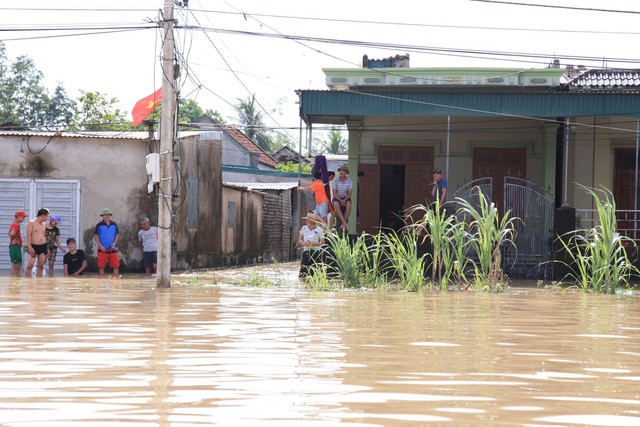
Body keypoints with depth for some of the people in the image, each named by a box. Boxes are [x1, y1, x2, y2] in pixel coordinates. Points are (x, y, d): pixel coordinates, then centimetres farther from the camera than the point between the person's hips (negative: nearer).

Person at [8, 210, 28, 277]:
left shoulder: (16, 224, 15)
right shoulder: (15, 224, -17)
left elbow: (10, 233, 28)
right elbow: (12, 234, -35)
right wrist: (16, 239, -16)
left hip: (18, 247, 10)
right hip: (15, 247, -10)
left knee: (19, 265, 14)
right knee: (14, 265, -7)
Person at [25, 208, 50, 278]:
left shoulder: (43, 224, 15)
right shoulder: (31, 223, -5)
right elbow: (28, 235, -12)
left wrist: (47, 248, 17)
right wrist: (30, 247, -21)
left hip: (43, 247, 6)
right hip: (34, 247, -6)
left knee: (41, 266, 5)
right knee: (30, 265, -12)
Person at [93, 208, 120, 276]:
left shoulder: (114, 225, 8)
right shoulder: (99, 225, -1)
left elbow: (117, 234, 14)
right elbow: (95, 236, -1)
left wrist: (114, 243, -4)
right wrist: (100, 246, -11)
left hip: (112, 249, 2)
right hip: (103, 249, -2)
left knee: (116, 265, -3)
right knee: (101, 266, 2)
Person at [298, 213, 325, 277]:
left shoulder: (319, 230, 0)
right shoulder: (304, 228, 12)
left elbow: (322, 242, -2)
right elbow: (299, 239, 16)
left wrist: (313, 244, -17)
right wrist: (303, 243, -8)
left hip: (316, 252, -3)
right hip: (306, 251, 3)